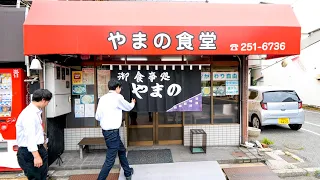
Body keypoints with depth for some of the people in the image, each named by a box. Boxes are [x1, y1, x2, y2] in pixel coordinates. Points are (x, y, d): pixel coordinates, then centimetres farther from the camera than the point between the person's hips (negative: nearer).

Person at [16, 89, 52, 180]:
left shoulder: (36, 112, 9)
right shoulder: (29, 114, -21)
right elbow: (29, 136, -27)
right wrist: (36, 156, -29)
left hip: (39, 149, 9)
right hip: (29, 152, -9)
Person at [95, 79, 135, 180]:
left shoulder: (102, 98, 5)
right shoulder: (118, 97, -12)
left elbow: (97, 117, 4)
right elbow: (128, 107, 6)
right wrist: (133, 103, 28)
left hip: (105, 130, 8)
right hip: (112, 132, -8)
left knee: (121, 150, 24)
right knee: (110, 159, 2)